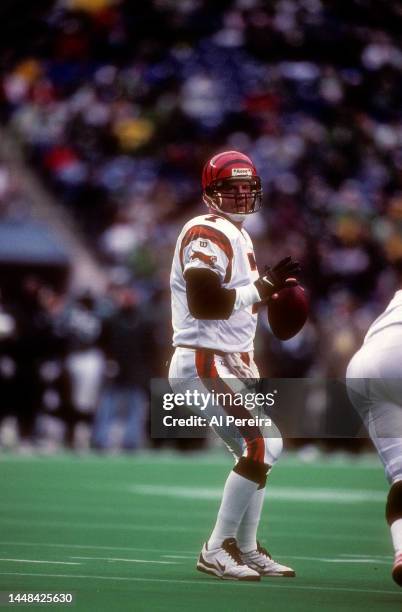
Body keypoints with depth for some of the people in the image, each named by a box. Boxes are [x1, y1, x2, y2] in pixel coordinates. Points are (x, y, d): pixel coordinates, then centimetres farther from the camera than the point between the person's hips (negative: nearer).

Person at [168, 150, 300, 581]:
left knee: (261, 448, 17)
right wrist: (261, 289, -23)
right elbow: (204, 302, -26)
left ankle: (247, 549, 26)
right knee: (263, 445, -16)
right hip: (206, 364, -11)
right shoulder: (208, 234, -15)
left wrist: (269, 285, 6)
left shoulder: (236, 235, 17)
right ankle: (217, 549, -12)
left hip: (231, 361, 11)